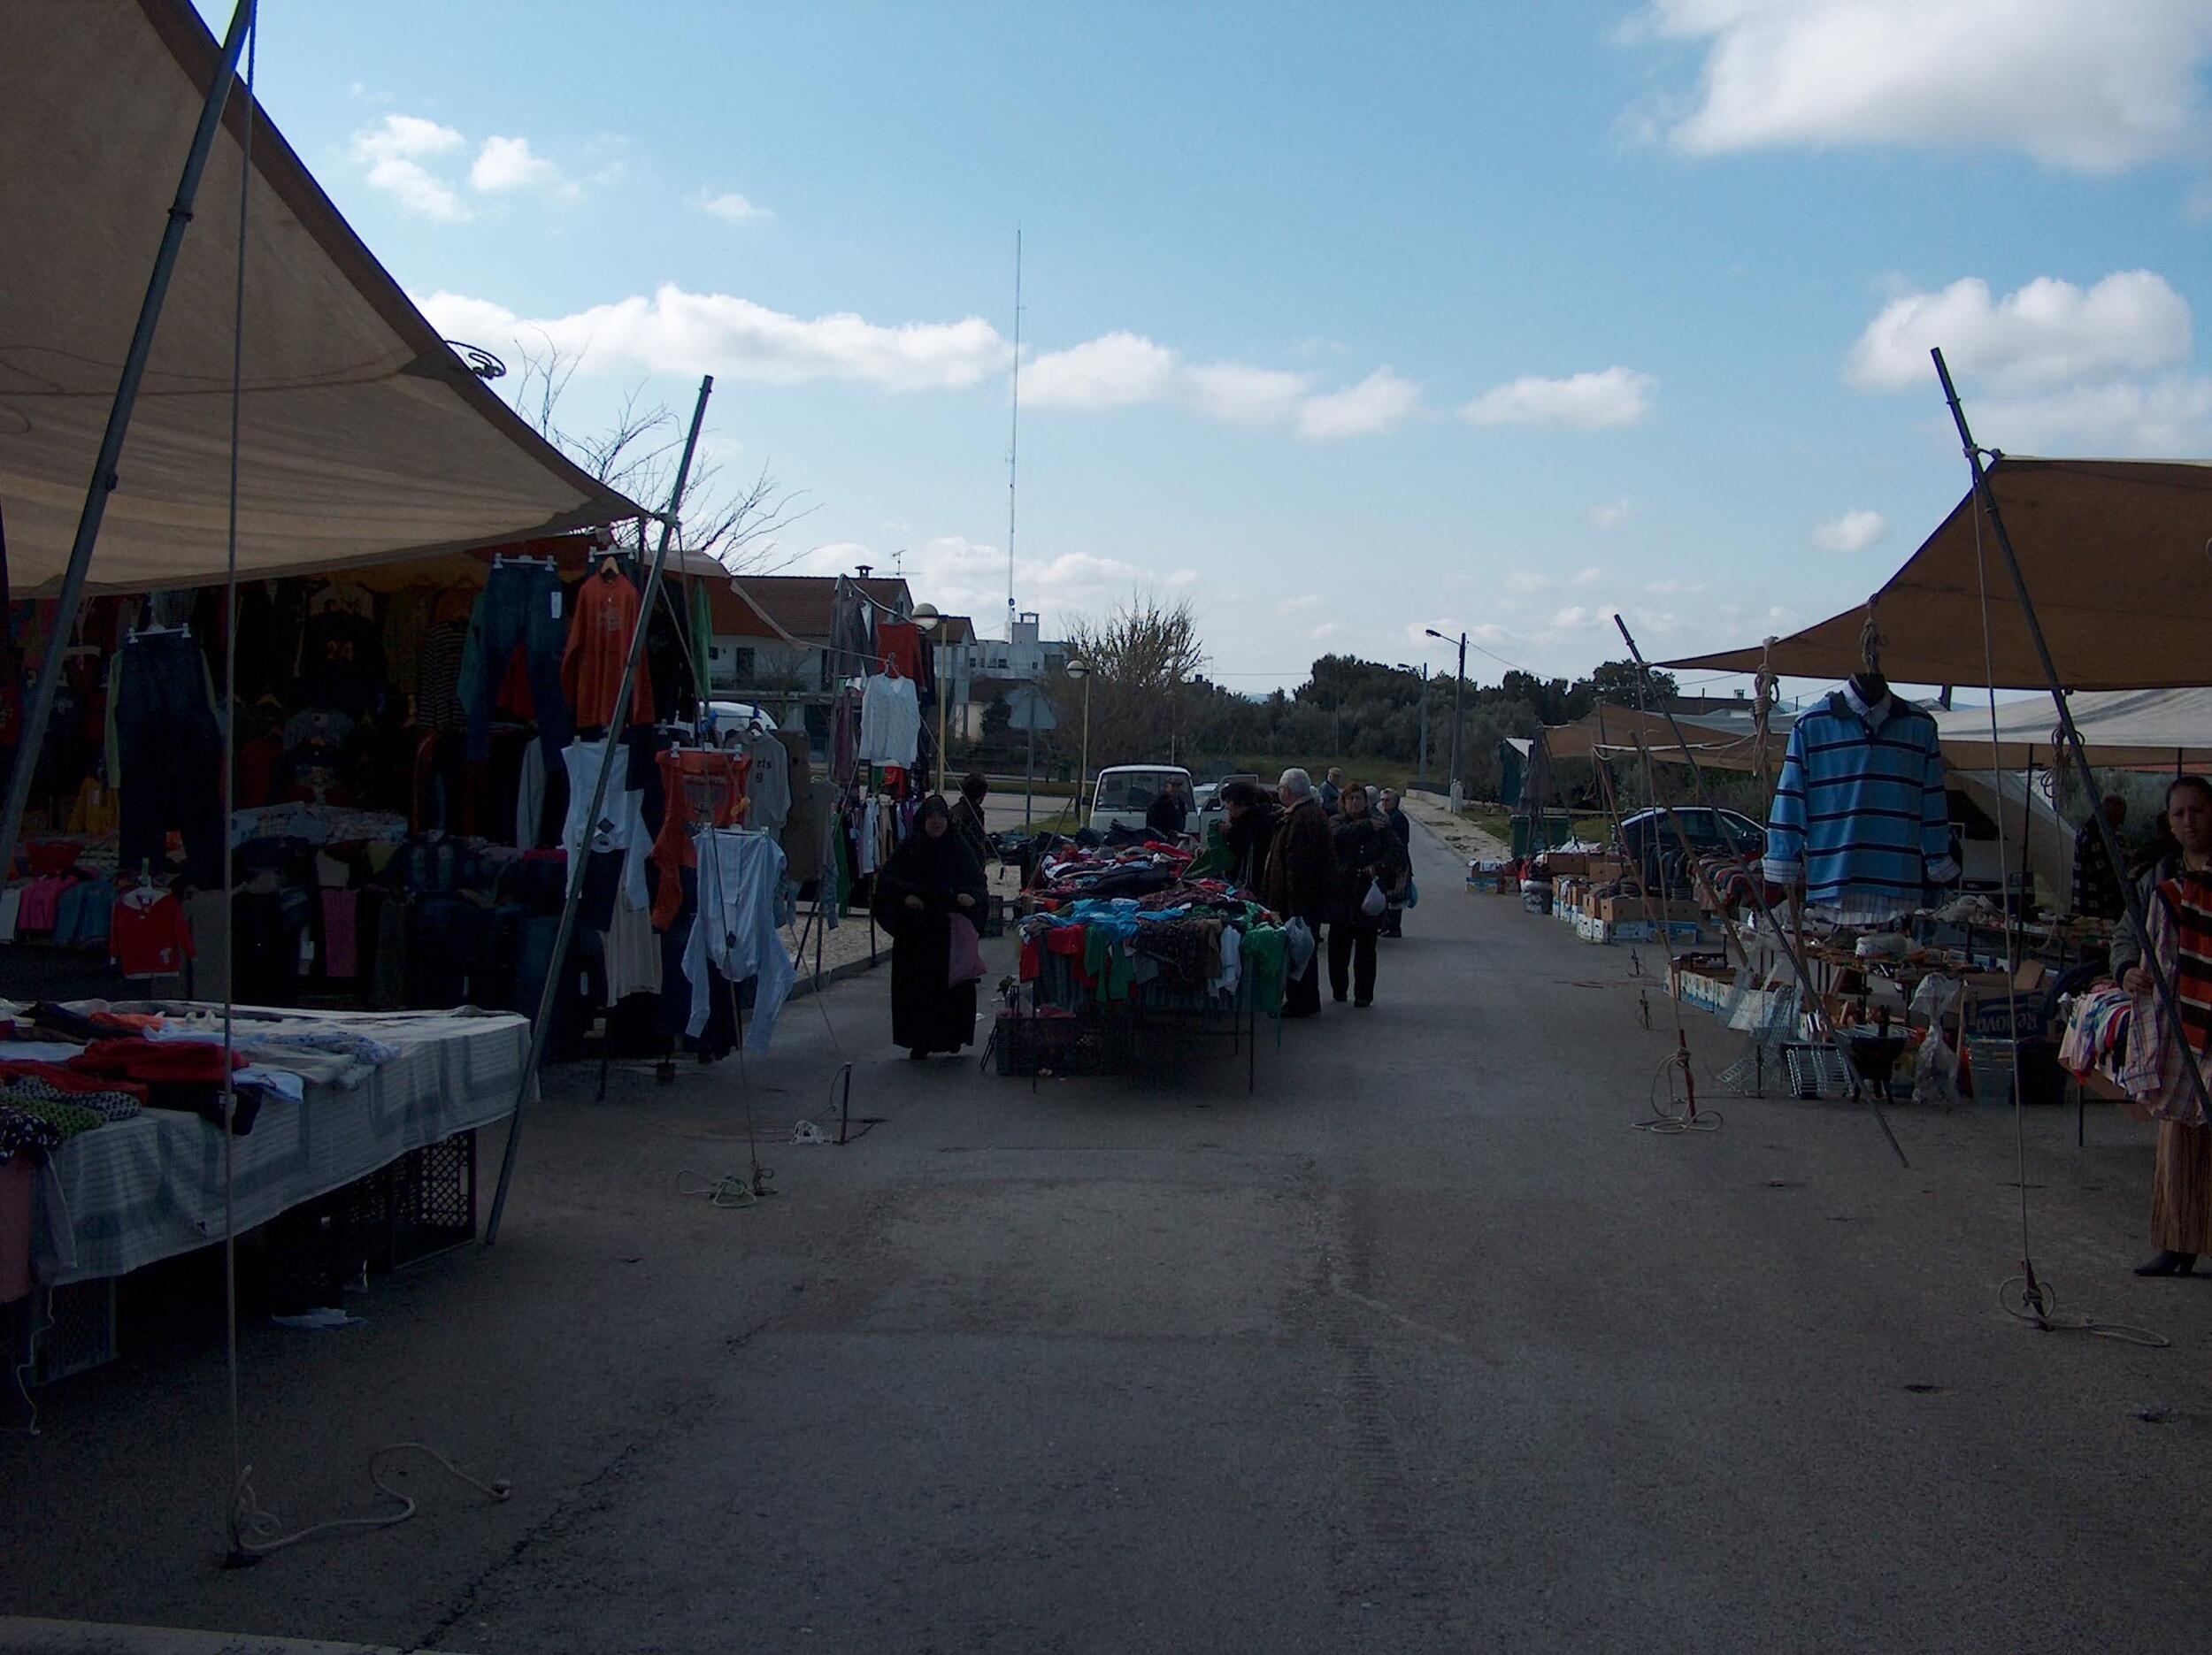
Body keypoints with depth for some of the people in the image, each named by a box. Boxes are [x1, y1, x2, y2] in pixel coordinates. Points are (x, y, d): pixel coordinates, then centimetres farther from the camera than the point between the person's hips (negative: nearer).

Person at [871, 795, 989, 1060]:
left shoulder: (959, 848, 4)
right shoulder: (909, 847, 1)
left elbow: (977, 880, 5)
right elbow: (887, 879, -1)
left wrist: (968, 896, -16)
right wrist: (904, 895, -18)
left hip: (950, 930, 1)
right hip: (915, 931, -1)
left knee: (952, 982, 0)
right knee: (917, 985, 0)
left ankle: (952, 1037, 15)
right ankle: (919, 1042, 7)